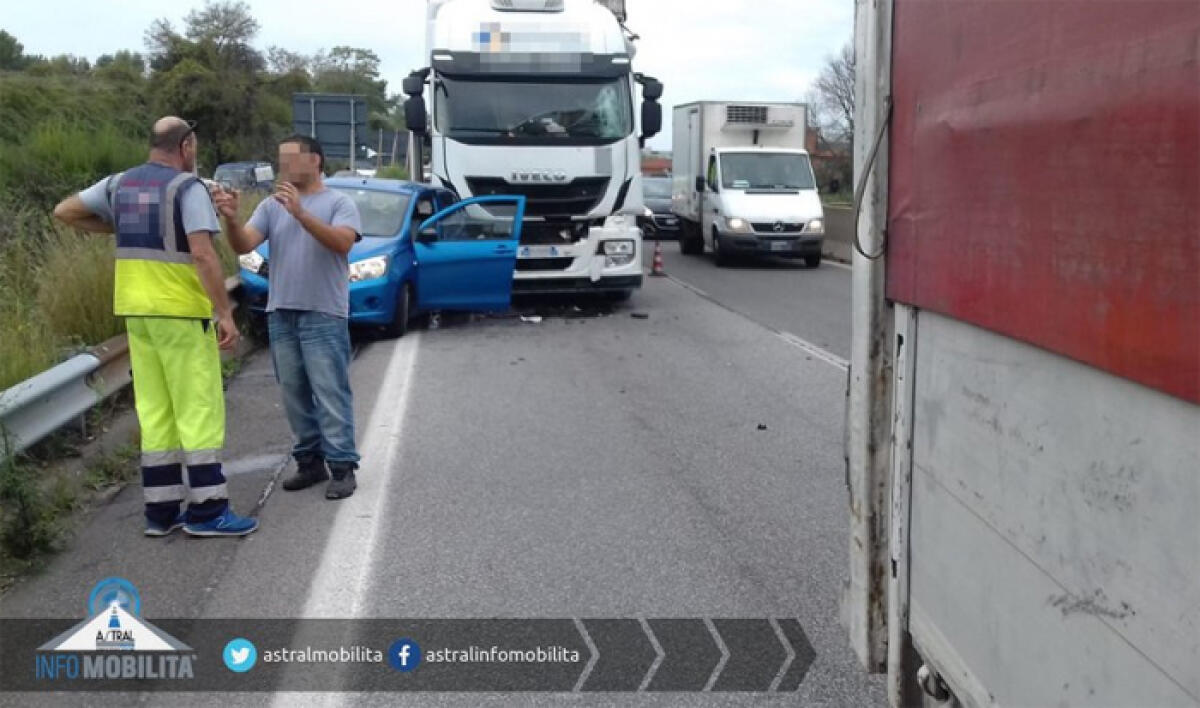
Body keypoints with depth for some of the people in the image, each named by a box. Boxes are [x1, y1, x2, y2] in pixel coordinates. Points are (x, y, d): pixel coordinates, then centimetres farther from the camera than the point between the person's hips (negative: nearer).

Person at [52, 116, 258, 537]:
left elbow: (64, 212, 18)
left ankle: (161, 511, 13)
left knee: (155, 411, 10)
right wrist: (226, 313, -19)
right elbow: (203, 255, -19)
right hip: (181, 311, -7)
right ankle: (207, 510, -1)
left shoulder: (120, 184, 11)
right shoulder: (188, 187, -10)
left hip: (137, 310, 7)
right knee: (199, 409, -2)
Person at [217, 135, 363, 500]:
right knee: (294, 394, 9)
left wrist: (301, 213, -28)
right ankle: (309, 461, 19)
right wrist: (231, 220, -21)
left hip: (324, 315, -5)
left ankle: (342, 466, -1)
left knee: (330, 395, -5)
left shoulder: (339, 202, -2)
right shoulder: (271, 206, 11)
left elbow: (343, 242, -19)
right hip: (280, 314, 5)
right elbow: (244, 245, 0)